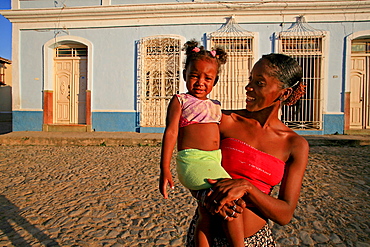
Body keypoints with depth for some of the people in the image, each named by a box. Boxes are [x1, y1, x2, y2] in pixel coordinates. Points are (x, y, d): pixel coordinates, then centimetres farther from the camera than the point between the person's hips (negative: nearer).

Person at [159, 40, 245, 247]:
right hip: (193, 160, -6)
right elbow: (171, 133, -5)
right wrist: (165, 169, -11)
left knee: (207, 215, 10)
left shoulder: (215, 106, 19)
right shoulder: (180, 101, 2)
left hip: (215, 161, 6)